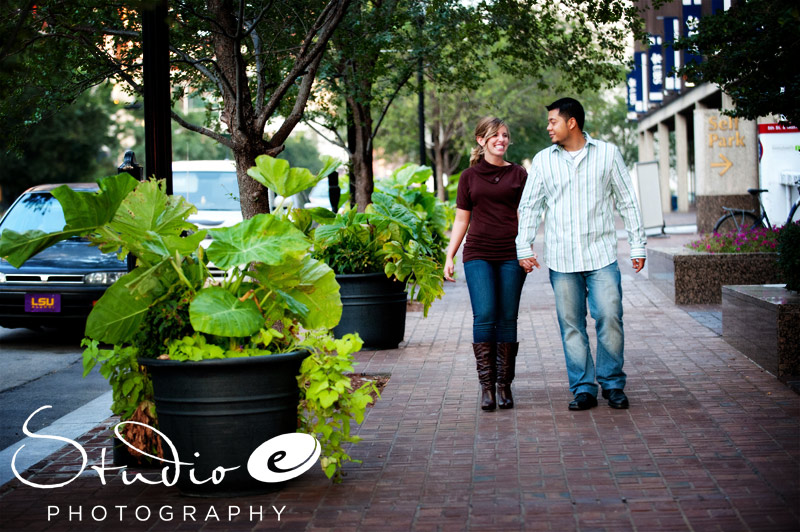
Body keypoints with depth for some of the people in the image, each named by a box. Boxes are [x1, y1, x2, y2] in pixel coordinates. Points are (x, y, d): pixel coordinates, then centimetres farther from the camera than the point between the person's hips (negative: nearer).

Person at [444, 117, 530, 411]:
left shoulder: (518, 174, 10)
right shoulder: (469, 176, 11)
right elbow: (461, 220, 14)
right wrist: (449, 256, 8)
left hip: (510, 255, 0)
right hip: (478, 254, 0)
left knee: (508, 319, -1)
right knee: (484, 315, -13)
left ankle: (504, 385, 7)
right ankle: (486, 384, -8)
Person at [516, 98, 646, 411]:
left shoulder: (607, 154, 4)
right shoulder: (543, 160, 8)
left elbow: (627, 201, 8)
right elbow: (530, 206, 10)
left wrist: (638, 245, 5)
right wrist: (524, 247, 1)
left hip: (601, 255, -1)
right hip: (561, 258, 2)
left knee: (609, 317, -7)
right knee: (571, 324, 2)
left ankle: (613, 384, 8)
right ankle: (583, 388, 11)